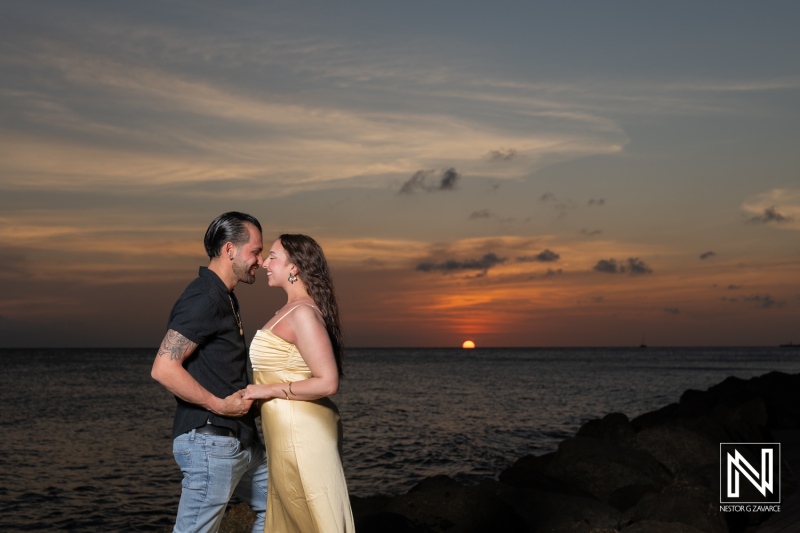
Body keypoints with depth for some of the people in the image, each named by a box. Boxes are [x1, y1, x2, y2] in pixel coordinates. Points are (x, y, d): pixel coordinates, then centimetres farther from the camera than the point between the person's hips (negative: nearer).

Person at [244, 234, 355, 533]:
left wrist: (269, 391, -16)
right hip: (289, 430, 10)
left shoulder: (303, 312, -18)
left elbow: (327, 383, -22)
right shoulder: (293, 310, 13)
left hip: (301, 431, -10)